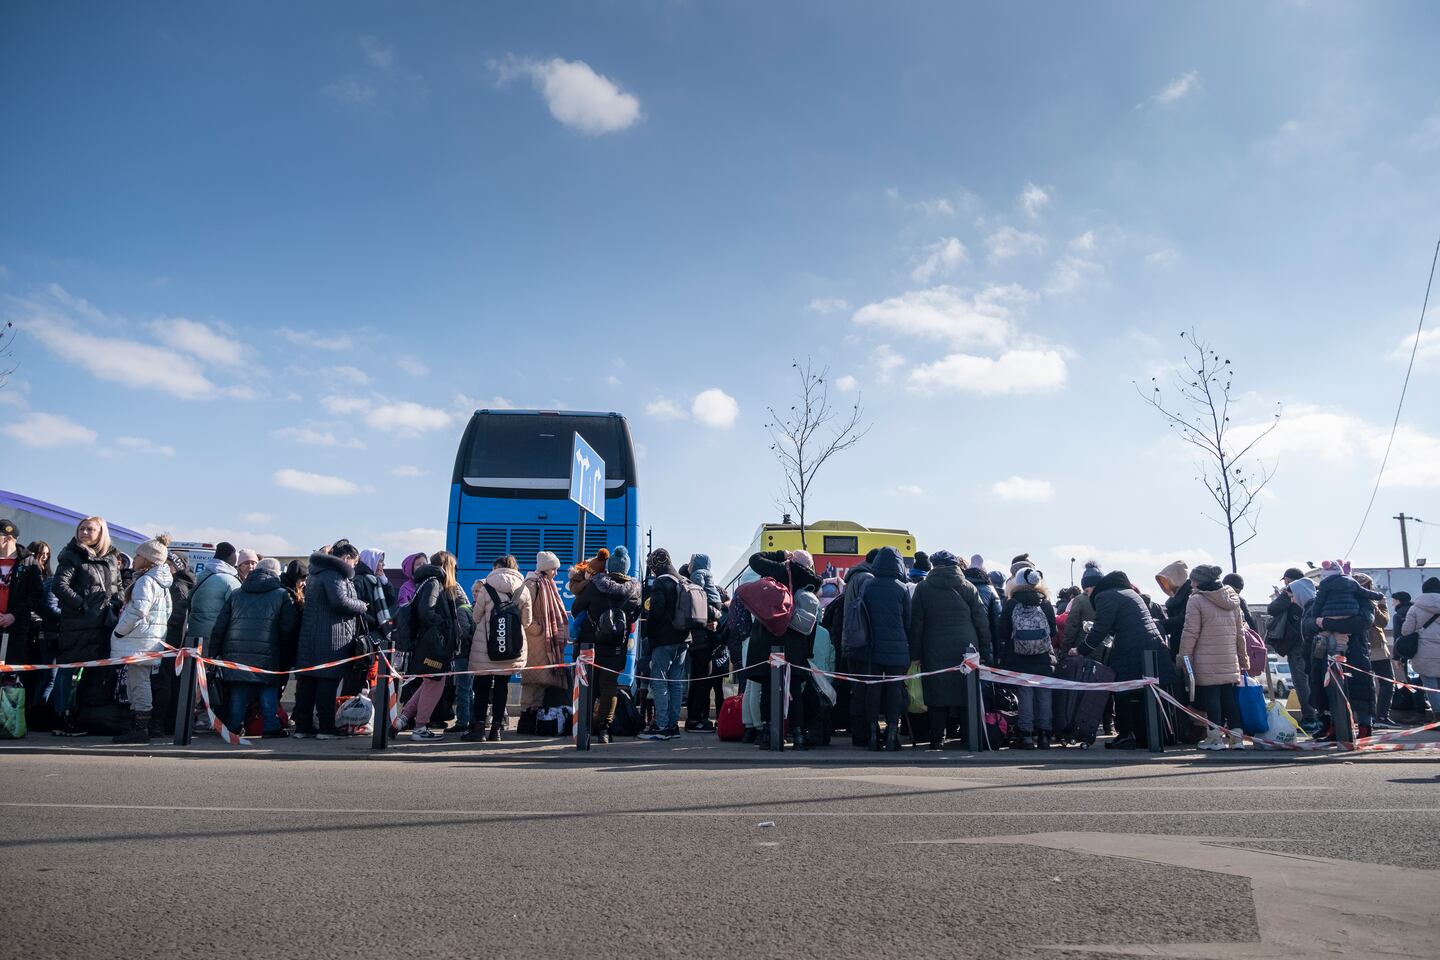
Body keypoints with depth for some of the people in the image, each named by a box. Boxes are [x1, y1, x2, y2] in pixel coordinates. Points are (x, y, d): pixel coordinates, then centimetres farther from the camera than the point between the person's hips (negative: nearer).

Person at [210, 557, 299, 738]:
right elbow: (289, 628, 0)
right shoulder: (282, 594, 4)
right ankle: (271, 727, 3)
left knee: (237, 692, 12)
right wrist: (283, 651, 13)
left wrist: (215, 652, 15)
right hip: (266, 655, -3)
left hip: (235, 653, 3)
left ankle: (234, 726, 14)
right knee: (269, 690, 5)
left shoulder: (236, 594, 16)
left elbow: (219, 626, 13)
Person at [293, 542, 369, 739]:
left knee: (307, 681, 9)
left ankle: (302, 726, 14)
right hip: (332, 638, -9)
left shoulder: (316, 572, 21)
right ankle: (326, 728, -3)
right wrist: (361, 606, -6)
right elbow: (340, 601, -22)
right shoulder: (334, 573, -11)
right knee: (328, 680, -5)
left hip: (310, 637, 9)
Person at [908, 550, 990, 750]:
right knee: (967, 693, 8)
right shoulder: (968, 587, 6)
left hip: (935, 651, -1)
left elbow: (916, 623, 1)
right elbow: (982, 623, 4)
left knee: (937, 694, 3)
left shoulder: (923, 588, 2)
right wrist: (985, 654, 7)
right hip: (965, 649, 1)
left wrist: (915, 655, 3)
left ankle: (937, 738, 2)